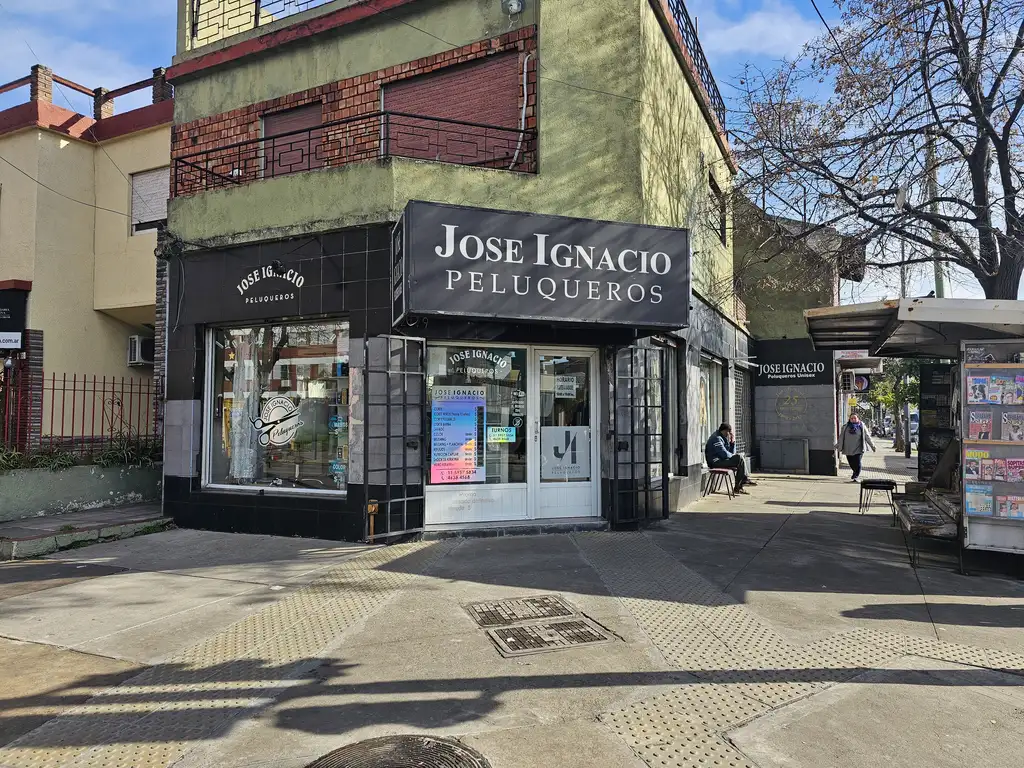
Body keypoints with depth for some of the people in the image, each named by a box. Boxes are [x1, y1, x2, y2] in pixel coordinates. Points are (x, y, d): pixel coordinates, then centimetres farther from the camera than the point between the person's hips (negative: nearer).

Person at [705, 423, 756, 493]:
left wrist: (733, 442, 3)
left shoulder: (724, 439, 18)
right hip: (715, 462, -10)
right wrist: (734, 456, -2)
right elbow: (725, 454, -21)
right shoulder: (717, 438, -14)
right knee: (740, 459, -17)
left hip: (720, 460, 10)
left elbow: (732, 453, 16)